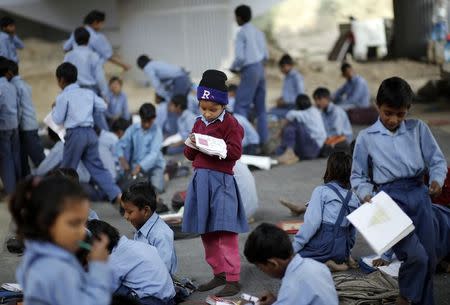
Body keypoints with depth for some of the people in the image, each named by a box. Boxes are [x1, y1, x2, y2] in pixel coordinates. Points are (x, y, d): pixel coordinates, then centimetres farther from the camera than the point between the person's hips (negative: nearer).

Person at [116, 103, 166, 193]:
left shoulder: (157, 131, -11)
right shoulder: (133, 129, -3)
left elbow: (153, 154, -20)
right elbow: (121, 144, -5)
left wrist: (139, 166, -34)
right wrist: (122, 158, -27)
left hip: (154, 165, -2)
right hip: (136, 164, 2)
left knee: (158, 188, -22)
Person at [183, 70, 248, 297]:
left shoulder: (230, 124, -4)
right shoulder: (199, 124, 14)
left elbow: (236, 152, -13)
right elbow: (189, 155, 16)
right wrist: (192, 145, -4)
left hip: (221, 179, -7)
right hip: (200, 178, 7)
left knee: (225, 232, -9)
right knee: (206, 231, 11)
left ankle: (233, 279, -6)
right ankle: (219, 273, 22)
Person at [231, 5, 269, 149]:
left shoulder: (241, 33, -9)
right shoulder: (258, 32, 13)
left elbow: (240, 57, -15)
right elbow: (266, 55, 14)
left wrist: (234, 68, 3)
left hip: (250, 71, -7)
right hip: (260, 69, 8)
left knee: (241, 106, -6)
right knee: (260, 108, 10)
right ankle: (263, 141, 8)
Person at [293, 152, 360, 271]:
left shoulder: (321, 191, -6)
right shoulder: (353, 198, 11)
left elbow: (311, 223, -15)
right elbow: (353, 230, 16)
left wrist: (294, 247, -10)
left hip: (322, 246, -7)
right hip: (342, 250, 7)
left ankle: (324, 264, -12)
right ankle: (343, 260, 9)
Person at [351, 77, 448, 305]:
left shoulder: (418, 129, 6)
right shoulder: (366, 138, 2)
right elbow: (358, 176, 9)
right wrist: (366, 195, -10)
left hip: (419, 195, 3)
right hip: (391, 199, -3)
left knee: (430, 258, 5)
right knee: (416, 256, -18)